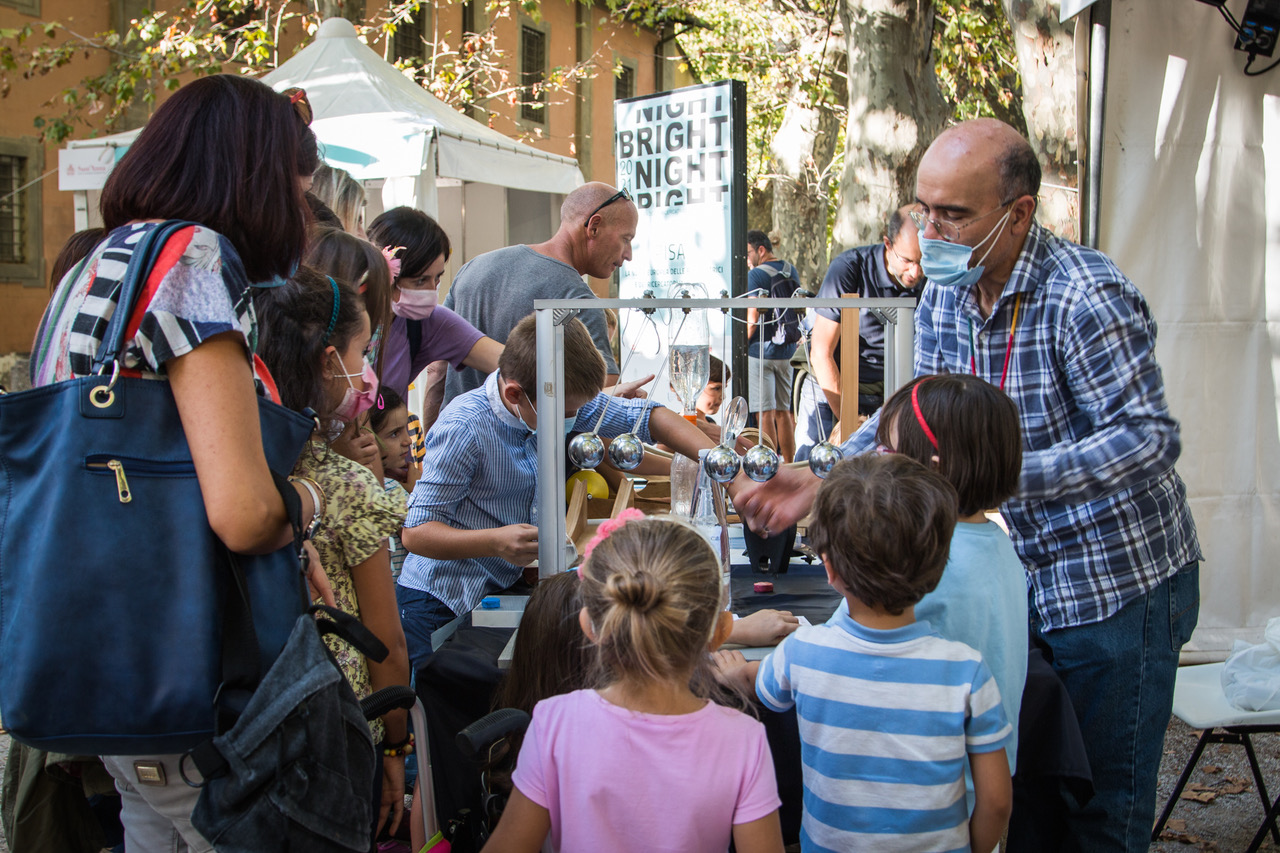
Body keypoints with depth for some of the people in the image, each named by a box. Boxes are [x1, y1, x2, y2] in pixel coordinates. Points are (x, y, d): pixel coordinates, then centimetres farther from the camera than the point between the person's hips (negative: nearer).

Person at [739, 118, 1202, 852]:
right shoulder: (944, 297, 1)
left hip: (1116, 584, -7)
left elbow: (1151, 438, -27)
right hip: (1018, 575, 7)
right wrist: (824, 482, 0)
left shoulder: (1086, 296, -23)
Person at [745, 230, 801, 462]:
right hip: (786, 350, 7)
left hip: (761, 352, -7)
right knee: (783, 412, 13)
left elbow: (752, 318, -18)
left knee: (765, 414, -5)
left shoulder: (755, 275, -12)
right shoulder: (791, 271, 10)